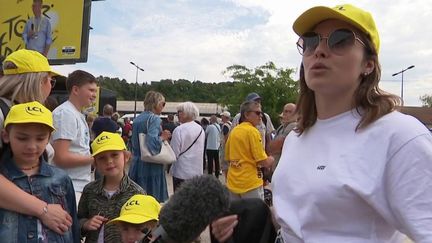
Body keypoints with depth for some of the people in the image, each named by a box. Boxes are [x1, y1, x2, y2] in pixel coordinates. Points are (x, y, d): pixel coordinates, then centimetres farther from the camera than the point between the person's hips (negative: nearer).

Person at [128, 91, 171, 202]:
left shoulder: (137, 119, 11)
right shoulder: (154, 118, -13)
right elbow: (152, 143, -27)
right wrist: (163, 137, -8)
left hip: (136, 164, 8)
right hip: (151, 166, -8)